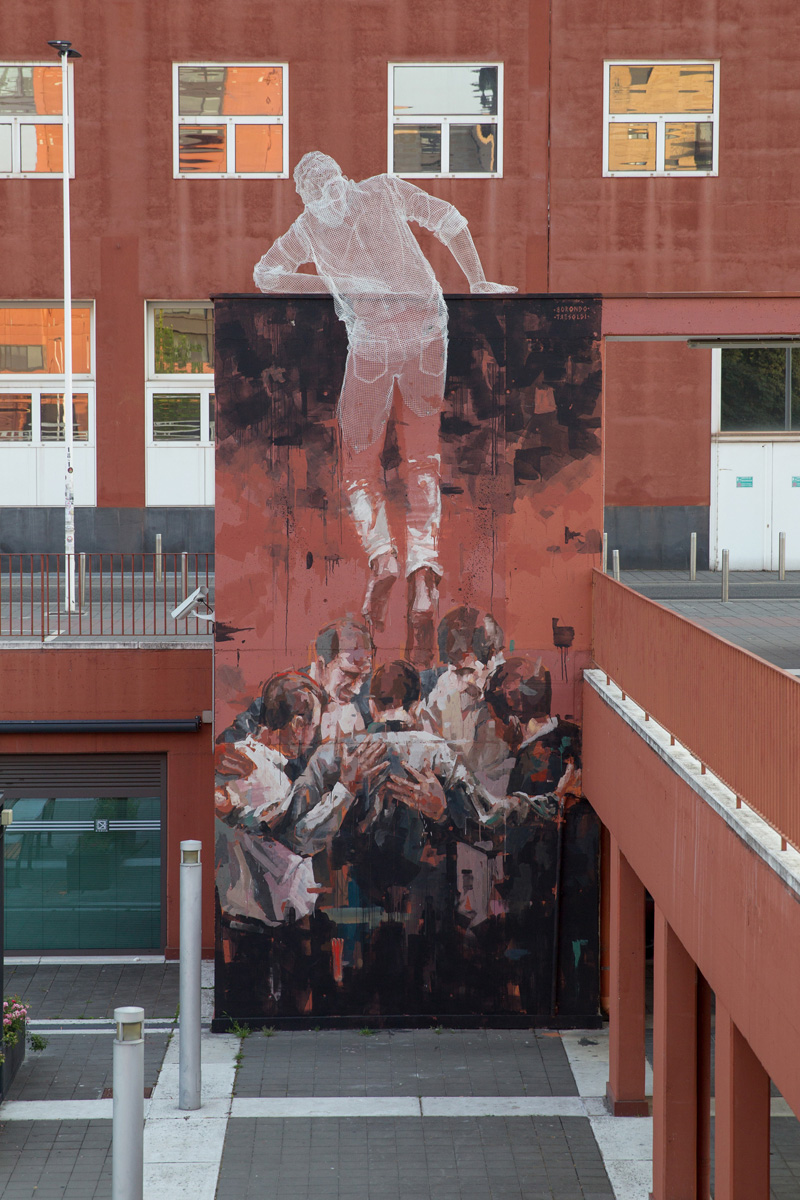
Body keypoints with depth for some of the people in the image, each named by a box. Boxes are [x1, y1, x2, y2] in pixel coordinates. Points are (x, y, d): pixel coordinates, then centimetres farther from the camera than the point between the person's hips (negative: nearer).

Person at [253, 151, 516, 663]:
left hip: (372, 336, -2)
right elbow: (450, 221, 15)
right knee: (423, 460, 10)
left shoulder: (310, 224, 14)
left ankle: (381, 554, -14)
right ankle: (425, 565, -12)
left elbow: (266, 274, 15)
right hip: (427, 326, 2)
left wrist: (334, 284, 17)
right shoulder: (386, 189, 17)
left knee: (360, 462, 13)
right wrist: (479, 282, 23)